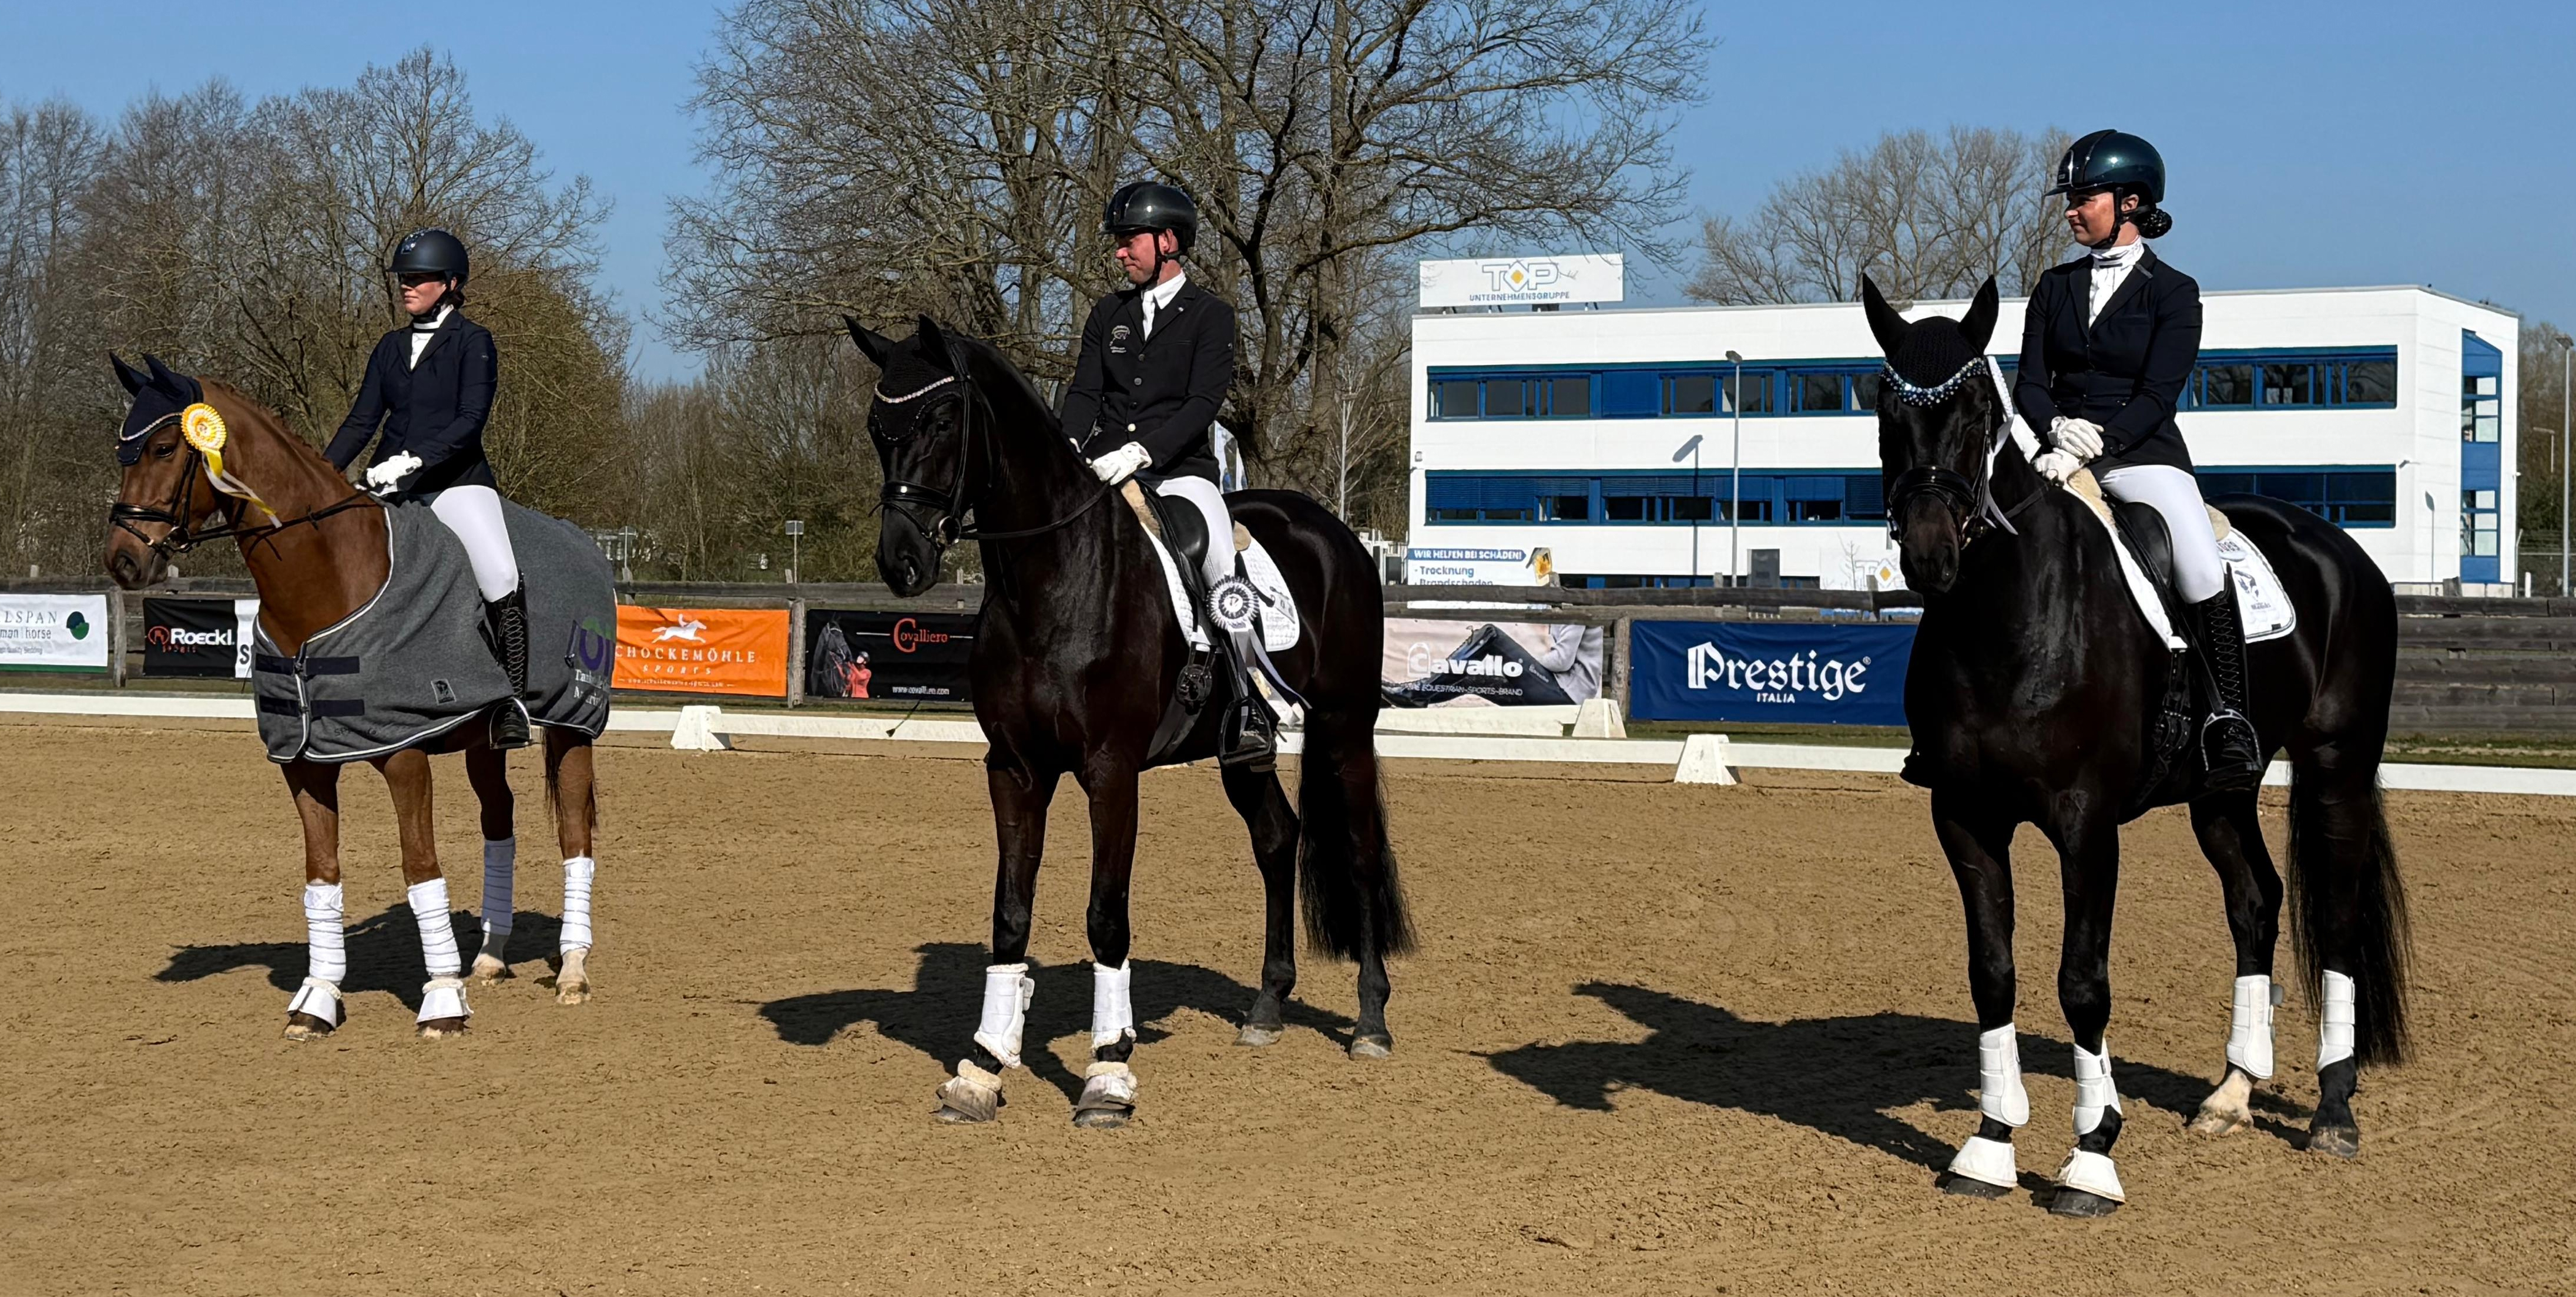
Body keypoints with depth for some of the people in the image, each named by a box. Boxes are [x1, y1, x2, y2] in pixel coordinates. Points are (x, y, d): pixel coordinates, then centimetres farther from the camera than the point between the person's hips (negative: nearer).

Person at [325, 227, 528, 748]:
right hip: (390, 485, 6)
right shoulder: (392, 348, 16)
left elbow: (471, 419, -12)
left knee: (502, 581, -27)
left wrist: (415, 459, -25)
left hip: (457, 480, -6)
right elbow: (362, 420, 13)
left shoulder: (473, 342, 0)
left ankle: (512, 703, -20)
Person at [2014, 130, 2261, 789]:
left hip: (2145, 454, -4)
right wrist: (2058, 427, -15)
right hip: (2064, 451, 4)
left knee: (2202, 567, -30)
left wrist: (2095, 443, -23)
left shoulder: (2172, 292, 0)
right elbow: (2030, 382, 8)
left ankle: (2229, 717, -21)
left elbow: (2158, 395, -9)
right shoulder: (2056, 286, 14)